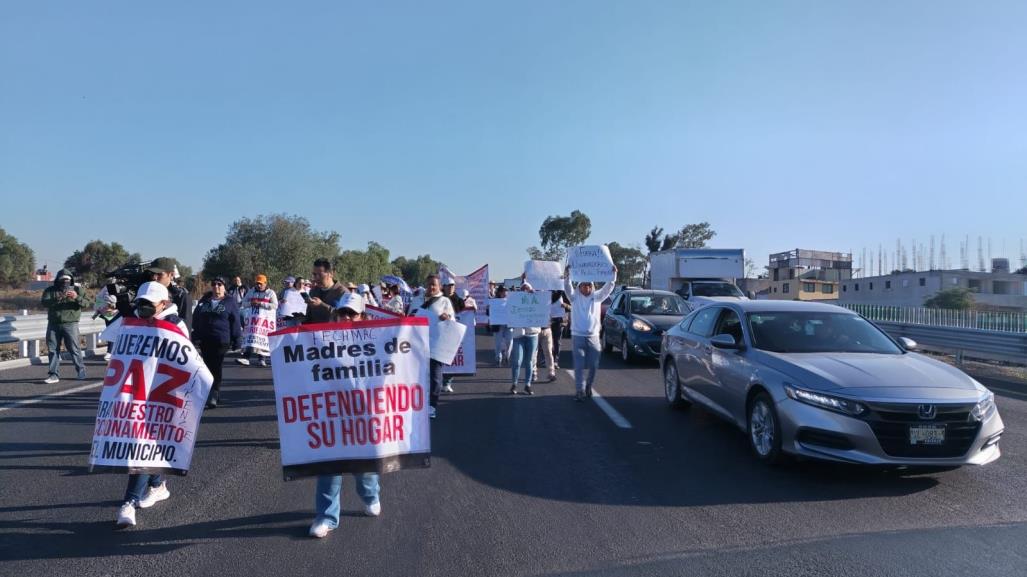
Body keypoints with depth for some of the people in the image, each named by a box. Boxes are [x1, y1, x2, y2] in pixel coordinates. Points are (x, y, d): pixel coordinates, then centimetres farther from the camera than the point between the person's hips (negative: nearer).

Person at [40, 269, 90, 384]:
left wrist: (77, 297, -22)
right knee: (53, 349, 4)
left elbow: (86, 304, -3)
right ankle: (54, 375, 10)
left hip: (70, 324, -2)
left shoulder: (77, 289, 6)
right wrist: (57, 299, -26)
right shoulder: (50, 290, 7)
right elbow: (43, 302, -9)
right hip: (53, 324, 2)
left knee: (74, 349, -4)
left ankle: (81, 371, 10)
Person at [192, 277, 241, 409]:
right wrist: (196, 336, 10)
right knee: (208, 366, 9)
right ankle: (215, 393, 21)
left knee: (216, 367, -10)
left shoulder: (230, 302, 3)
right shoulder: (204, 301, 15)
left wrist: (235, 338, -4)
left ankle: (213, 395, -9)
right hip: (205, 340, 5)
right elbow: (196, 318, 17)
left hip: (221, 340, -5)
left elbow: (235, 321, 0)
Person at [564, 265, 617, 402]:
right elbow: (567, 288, -13)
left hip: (593, 337, 2)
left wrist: (613, 275, -18)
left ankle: (588, 385, 28)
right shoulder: (575, 296, 3)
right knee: (579, 366, -3)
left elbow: (608, 288, -3)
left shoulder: (597, 296, 8)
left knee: (593, 365, 7)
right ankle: (580, 390, 1)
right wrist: (567, 276, -31)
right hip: (578, 337, -2)